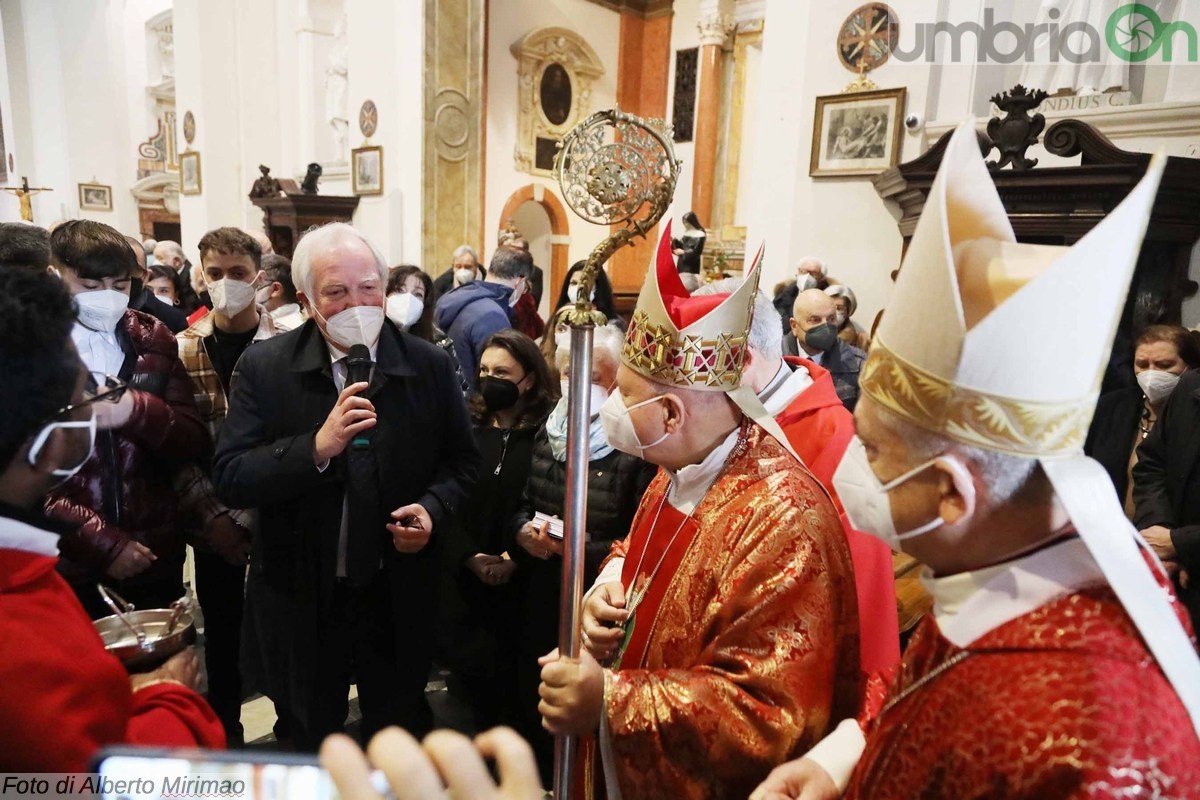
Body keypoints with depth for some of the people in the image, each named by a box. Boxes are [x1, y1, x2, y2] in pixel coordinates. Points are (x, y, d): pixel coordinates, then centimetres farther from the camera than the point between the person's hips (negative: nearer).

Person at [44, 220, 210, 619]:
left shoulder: (153, 340, 4)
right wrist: (103, 543, -12)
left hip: (156, 556, 3)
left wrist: (137, 410, -18)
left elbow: (196, 445, -1)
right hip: (70, 569, -2)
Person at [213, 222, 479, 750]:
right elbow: (229, 480, -15)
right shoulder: (263, 368, -9)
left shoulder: (429, 366, -6)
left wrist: (433, 509, -17)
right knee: (309, 743, 25)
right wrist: (316, 447, -30)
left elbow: (460, 463, 3)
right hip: (301, 602, 0)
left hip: (399, 601, 1)